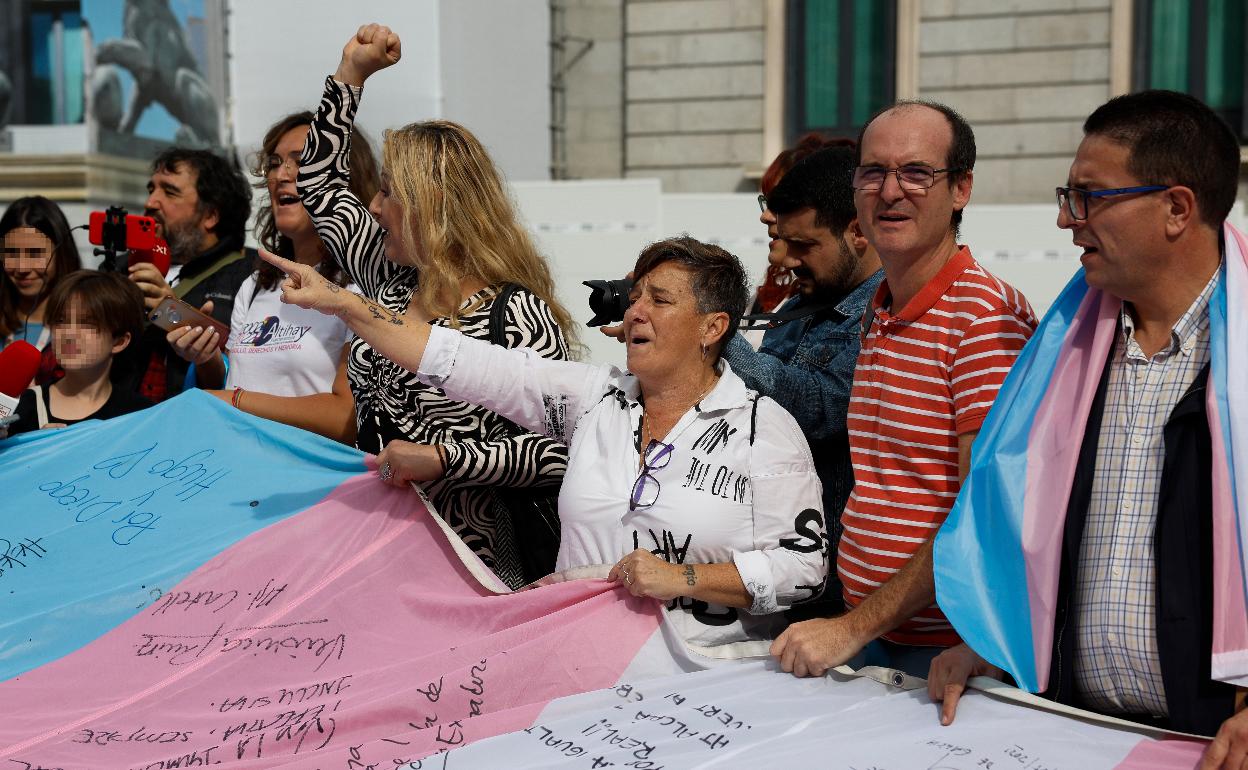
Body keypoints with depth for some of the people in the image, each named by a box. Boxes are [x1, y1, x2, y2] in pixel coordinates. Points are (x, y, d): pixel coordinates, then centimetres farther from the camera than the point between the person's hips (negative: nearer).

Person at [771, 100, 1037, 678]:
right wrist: (851, 622, 7)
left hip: (949, 650, -7)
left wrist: (856, 628, -19)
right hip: (863, 637, 7)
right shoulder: (877, 315, 11)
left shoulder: (987, 315, -15)